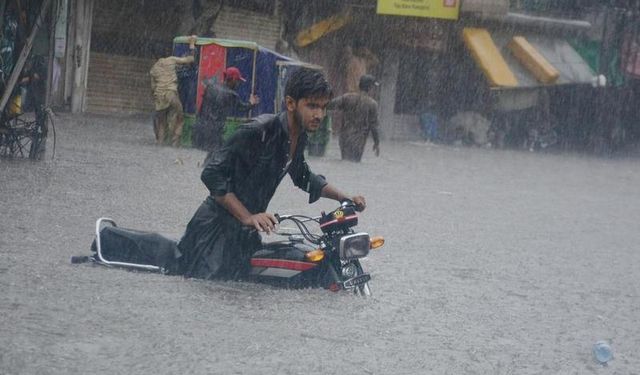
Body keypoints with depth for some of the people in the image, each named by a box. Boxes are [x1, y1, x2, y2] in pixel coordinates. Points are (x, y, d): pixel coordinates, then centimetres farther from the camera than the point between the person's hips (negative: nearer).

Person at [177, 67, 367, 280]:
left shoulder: (299, 139, 7)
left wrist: (345, 199, 18)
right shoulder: (258, 132, -20)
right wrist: (248, 217, -28)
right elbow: (212, 175, -23)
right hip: (217, 229, -8)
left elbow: (303, 177, 28)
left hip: (247, 234, 8)